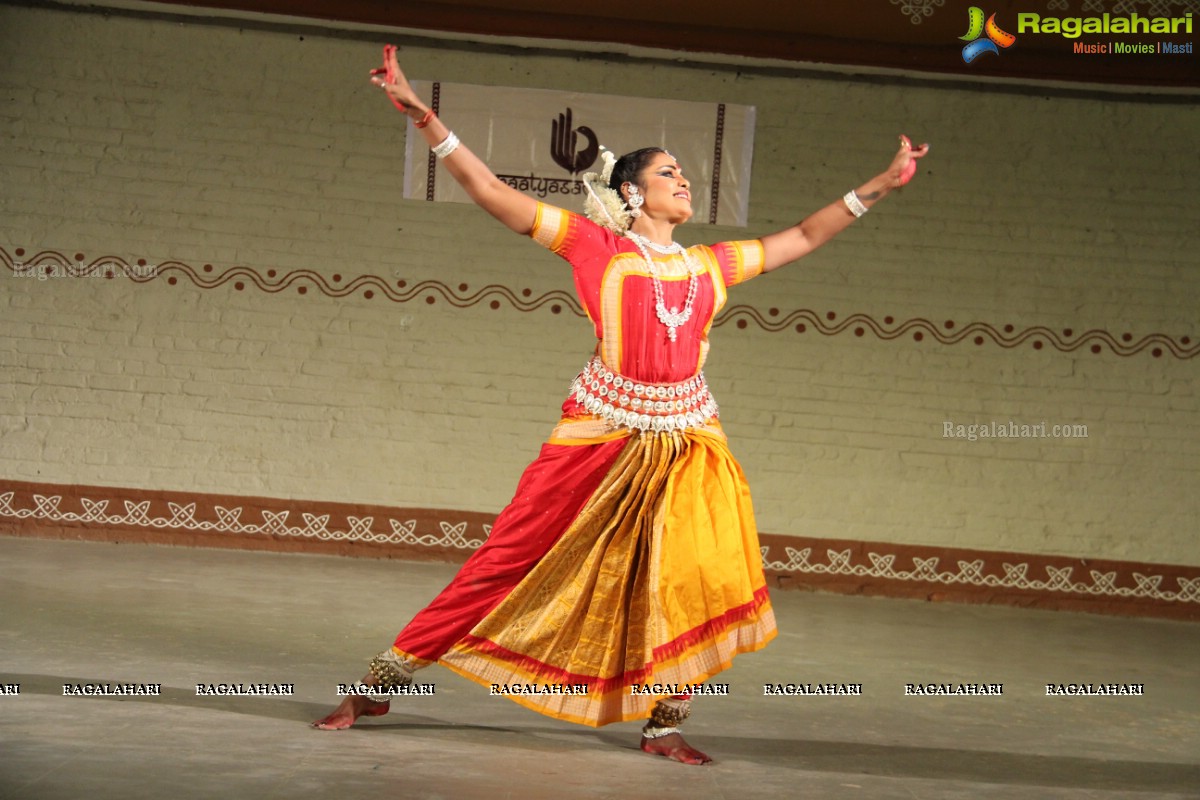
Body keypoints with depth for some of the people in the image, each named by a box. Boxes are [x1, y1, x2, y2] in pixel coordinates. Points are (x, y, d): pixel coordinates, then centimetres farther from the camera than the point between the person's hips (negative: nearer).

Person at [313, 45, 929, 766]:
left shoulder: (710, 265, 15)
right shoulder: (598, 245, 3)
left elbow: (802, 238, 25)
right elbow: (490, 191, -2)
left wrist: (882, 184, 25)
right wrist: (423, 117, -9)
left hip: (689, 443, 4)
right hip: (603, 432, -4)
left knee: (702, 581, -7)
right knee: (513, 559, -2)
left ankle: (664, 722, 10)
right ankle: (381, 685, 8)